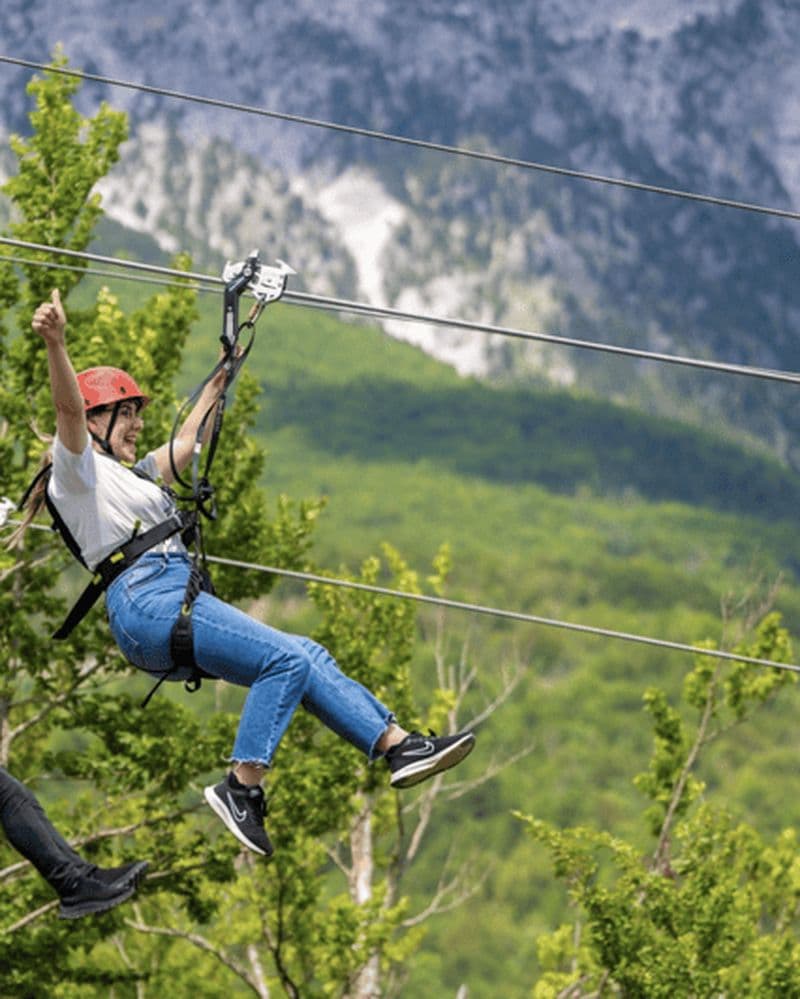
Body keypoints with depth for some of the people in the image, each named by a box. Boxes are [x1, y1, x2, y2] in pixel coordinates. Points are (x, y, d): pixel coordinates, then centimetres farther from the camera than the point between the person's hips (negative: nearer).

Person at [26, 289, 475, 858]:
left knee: (308, 658, 1)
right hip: (147, 601, -10)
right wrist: (55, 343, -32)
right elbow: (69, 408, -15)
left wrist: (219, 380, 51)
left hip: (182, 607, 10)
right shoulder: (79, 471, 4)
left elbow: (185, 442, 45)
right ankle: (242, 789, -26)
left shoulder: (131, 478, 31)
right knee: (286, 659, -22)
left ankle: (398, 746, -2)